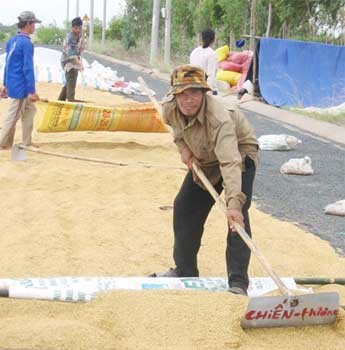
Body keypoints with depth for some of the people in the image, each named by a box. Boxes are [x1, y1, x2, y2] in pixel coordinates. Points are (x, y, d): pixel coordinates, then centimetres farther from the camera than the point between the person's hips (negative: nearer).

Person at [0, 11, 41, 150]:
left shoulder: (11, 41, 9)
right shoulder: (26, 43, -18)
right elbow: (28, 68, -20)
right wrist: (32, 91, -19)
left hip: (12, 84, 9)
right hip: (20, 86, -9)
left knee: (30, 109, 17)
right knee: (13, 116, 0)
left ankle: (27, 142, 20)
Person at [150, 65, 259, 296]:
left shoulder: (218, 118, -42)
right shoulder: (169, 108, -23)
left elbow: (230, 162, -53)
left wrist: (233, 203, -64)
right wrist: (183, 146, -8)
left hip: (240, 152, -7)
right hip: (204, 158, 7)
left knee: (237, 216, -22)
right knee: (185, 208, 10)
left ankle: (238, 281, -16)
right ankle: (185, 270, 26)